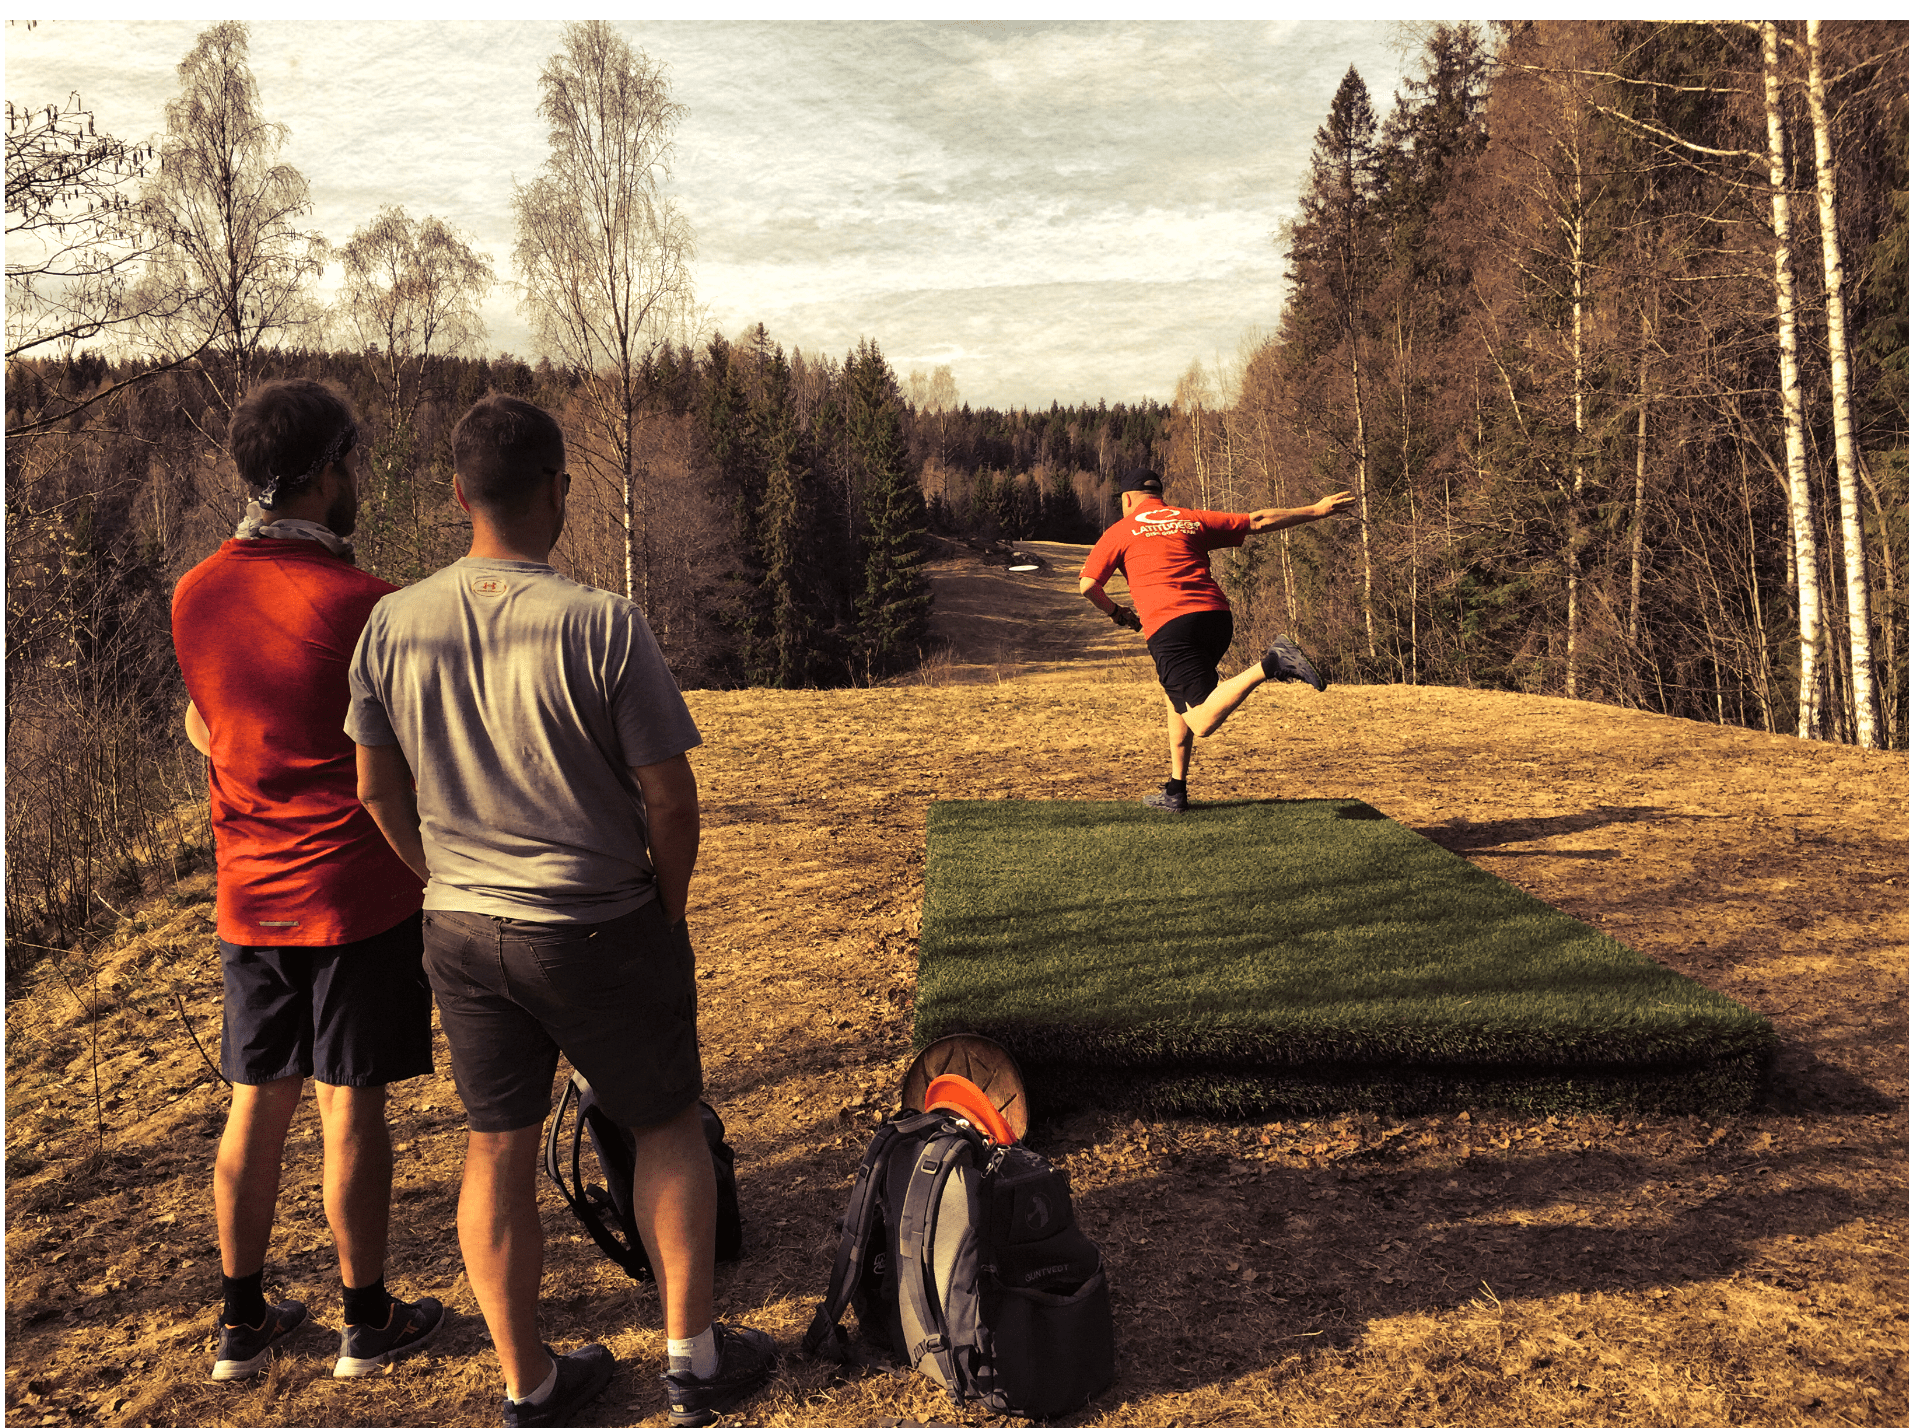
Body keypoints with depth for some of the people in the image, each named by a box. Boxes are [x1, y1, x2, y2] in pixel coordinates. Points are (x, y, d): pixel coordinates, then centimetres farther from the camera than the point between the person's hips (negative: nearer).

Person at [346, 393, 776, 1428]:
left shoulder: (393, 625, -4)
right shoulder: (602, 625, -18)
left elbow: (378, 789, 5)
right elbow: (672, 800, -14)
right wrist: (667, 911, 2)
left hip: (461, 933, 5)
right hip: (599, 929, -4)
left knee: (496, 1150, 15)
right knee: (667, 1126, 16)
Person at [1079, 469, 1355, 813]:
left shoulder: (1119, 532, 15)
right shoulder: (1193, 520, 22)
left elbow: (1087, 585, 6)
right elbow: (1258, 521, 22)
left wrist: (1117, 612, 24)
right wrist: (1316, 511, 32)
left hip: (1168, 627, -5)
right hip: (1216, 617, 6)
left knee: (1203, 723, -13)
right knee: (1175, 696, 26)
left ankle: (1268, 666, -32)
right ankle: (1176, 791, 23)